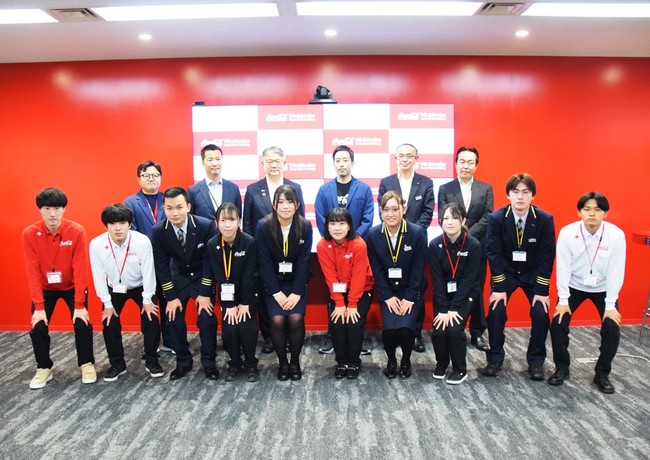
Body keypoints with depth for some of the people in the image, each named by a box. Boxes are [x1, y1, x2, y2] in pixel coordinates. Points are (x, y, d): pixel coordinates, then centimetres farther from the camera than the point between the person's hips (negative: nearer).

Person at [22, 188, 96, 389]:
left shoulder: (77, 231, -23)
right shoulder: (29, 234, -19)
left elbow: (80, 269, -22)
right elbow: (32, 272, -18)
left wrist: (79, 305, -24)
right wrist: (39, 307, -21)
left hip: (72, 287, -1)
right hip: (45, 288, 1)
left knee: (82, 324, -13)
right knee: (38, 327, -10)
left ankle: (87, 364, 11)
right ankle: (44, 368, 15)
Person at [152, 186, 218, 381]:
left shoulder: (206, 226, -25)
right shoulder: (158, 231, -18)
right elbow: (161, 266, -9)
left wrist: (205, 292, -16)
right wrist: (171, 296, -10)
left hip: (202, 276, -2)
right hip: (178, 277, 2)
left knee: (206, 317, -13)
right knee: (173, 317, -4)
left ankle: (209, 362, 9)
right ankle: (183, 362, 18)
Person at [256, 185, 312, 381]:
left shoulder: (305, 226, -11)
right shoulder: (263, 226, -13)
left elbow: (304, 261, -11)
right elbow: (265, 262, -11)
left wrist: (296, 292, -15)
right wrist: (276, 292, -14)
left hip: (297, 282, 0)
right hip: (273, 282, 0)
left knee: (296, 318, -18)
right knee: (277, 320, -17)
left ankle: (295, 361, 7)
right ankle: (282, 362, 7)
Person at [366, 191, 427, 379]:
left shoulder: (418, 233, -12)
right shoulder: (373, 235, -7)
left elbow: (418, 269, -10)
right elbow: (376, 270, -5)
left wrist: (409, 298, -13)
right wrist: (388, 296, -10)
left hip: (411, 291, -1)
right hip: (387, 291, 1)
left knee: (406, 327, -21)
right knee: (389, 328, -20)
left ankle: (406, 360, 12)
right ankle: (391, 360, 12)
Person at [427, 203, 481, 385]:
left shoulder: (473, 245, -17)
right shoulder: (434, 245, -14)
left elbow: (468, 279, -16)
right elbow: (438, 279, -13)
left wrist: (453, 308, -20)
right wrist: (443, 308, -19)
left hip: (465, 294, -1)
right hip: (443, 294, 2)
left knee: (454, 329, -19)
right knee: (439, 330, -14)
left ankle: (460, 369, 6)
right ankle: (441, 363, 16)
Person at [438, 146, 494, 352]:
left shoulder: (486, 188, 5)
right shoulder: (445, 189, 3)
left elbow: (487, 218, -4)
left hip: (478, 248, 1)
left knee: (477, 292, 9)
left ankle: (477, 333, 20)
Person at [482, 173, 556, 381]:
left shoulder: (545, 219, -17)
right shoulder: (496, 218, -19)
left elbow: (547, 256, -14)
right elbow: (494, 253, -16)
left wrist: (541, 290, -16)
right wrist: (499, 287, -18)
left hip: (534, 274, 1)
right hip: (505, 272, 0)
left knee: (541, 313, -12)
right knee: (495, 311, -13)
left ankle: (536, 361, 9)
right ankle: (495, 358, 6)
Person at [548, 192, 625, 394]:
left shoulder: (616, 235, -22)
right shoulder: (567, 233, -23)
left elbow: (616, 271, -18)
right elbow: (563, 267, -19)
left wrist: (610, 305, -16)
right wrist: (563, 300, -16)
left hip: (603, 288, 0)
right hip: (574, 285, 0)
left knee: (612, 328, -12)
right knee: (558, 323, -12)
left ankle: (602, 374, 11)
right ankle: (562, 368, 11)